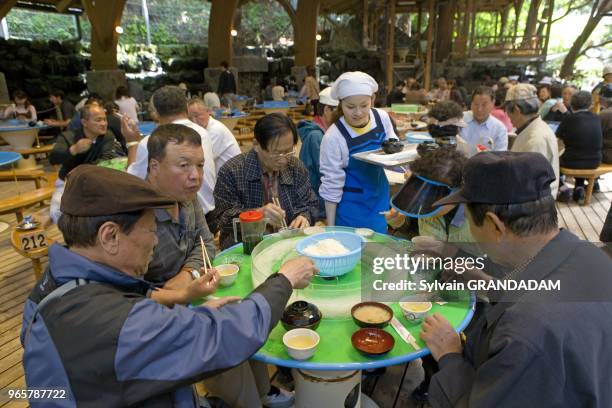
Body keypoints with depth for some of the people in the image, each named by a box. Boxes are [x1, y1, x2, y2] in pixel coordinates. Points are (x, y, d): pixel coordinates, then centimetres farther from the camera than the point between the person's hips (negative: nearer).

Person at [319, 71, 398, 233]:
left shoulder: (382, 117, -10)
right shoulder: (333, 138, -23)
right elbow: (331, 184, -16)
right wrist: (330, 227, -12)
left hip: (380, 199, 5)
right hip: (352, 207, -5)